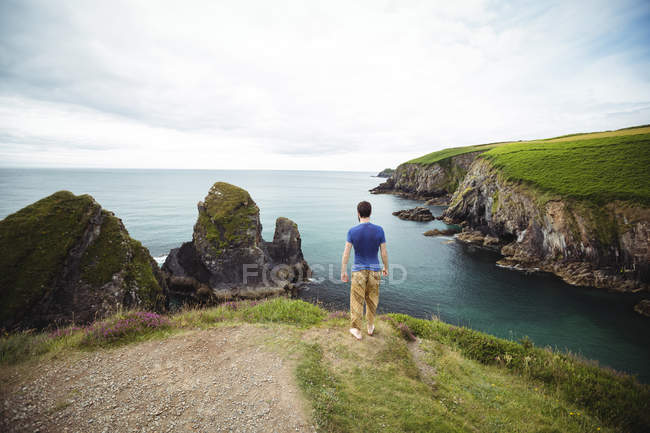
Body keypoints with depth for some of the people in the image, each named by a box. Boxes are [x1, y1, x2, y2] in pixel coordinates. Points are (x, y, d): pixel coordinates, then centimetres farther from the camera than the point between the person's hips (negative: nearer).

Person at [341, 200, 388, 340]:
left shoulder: (352, 231, -14)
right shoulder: (379, 230, -11)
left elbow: (346, 253, -11)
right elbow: (384, 253, -5)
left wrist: (343, 271, -1)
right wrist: (386, 267, 11)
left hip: (359, 271, -2)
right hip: (375, 270, 2)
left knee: (356, 300, 12)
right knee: (372, 299, 21)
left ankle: (357, 330, 21)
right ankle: (370, 326, 34)